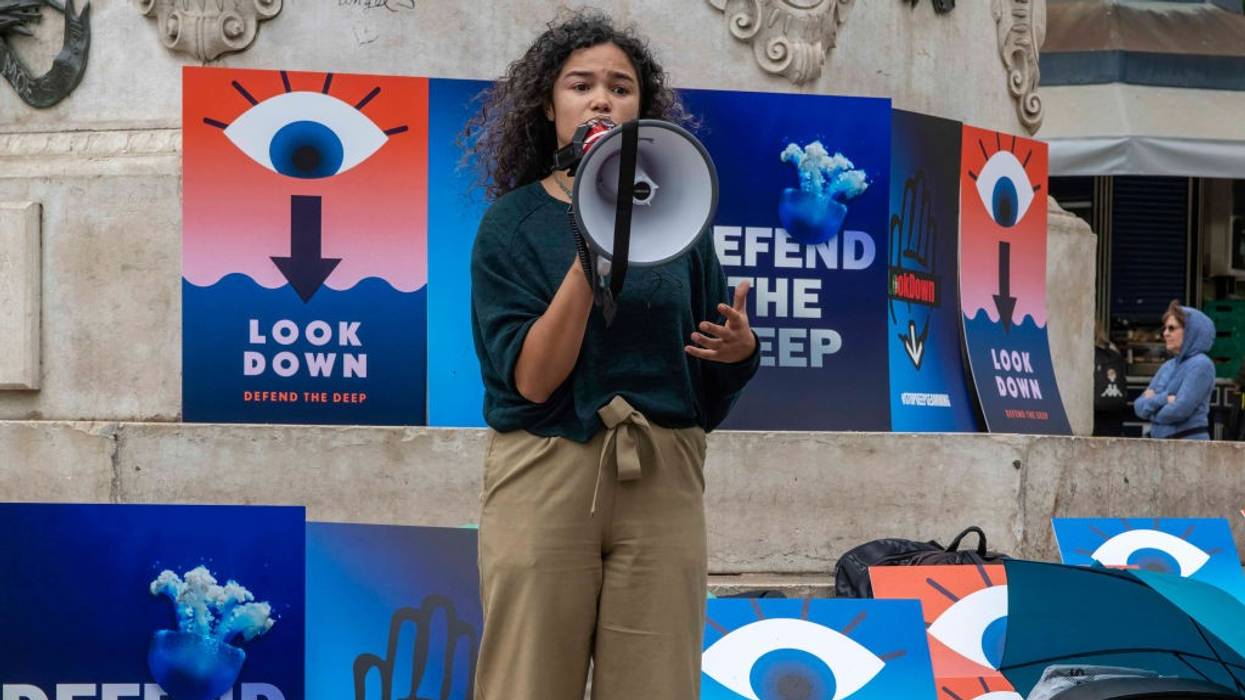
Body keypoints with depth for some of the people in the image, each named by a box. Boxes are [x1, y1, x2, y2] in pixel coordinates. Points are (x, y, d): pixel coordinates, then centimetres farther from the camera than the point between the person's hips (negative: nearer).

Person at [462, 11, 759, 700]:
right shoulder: (512, 223, 0)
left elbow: (711, 386, 14)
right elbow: (533, 379, -10)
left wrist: (738, 350, -9)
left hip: (660, 480, 2)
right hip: (544, 476, -2)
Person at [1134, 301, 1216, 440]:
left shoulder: (1200, 365, -8)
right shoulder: (1168, 367, 15)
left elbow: (1179, 410, -17)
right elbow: (1139, 406, 9)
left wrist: (1152, 403, 0)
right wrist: (1163, 399, -12)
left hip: (1189, 440, -8)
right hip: (1162, 443, 8)